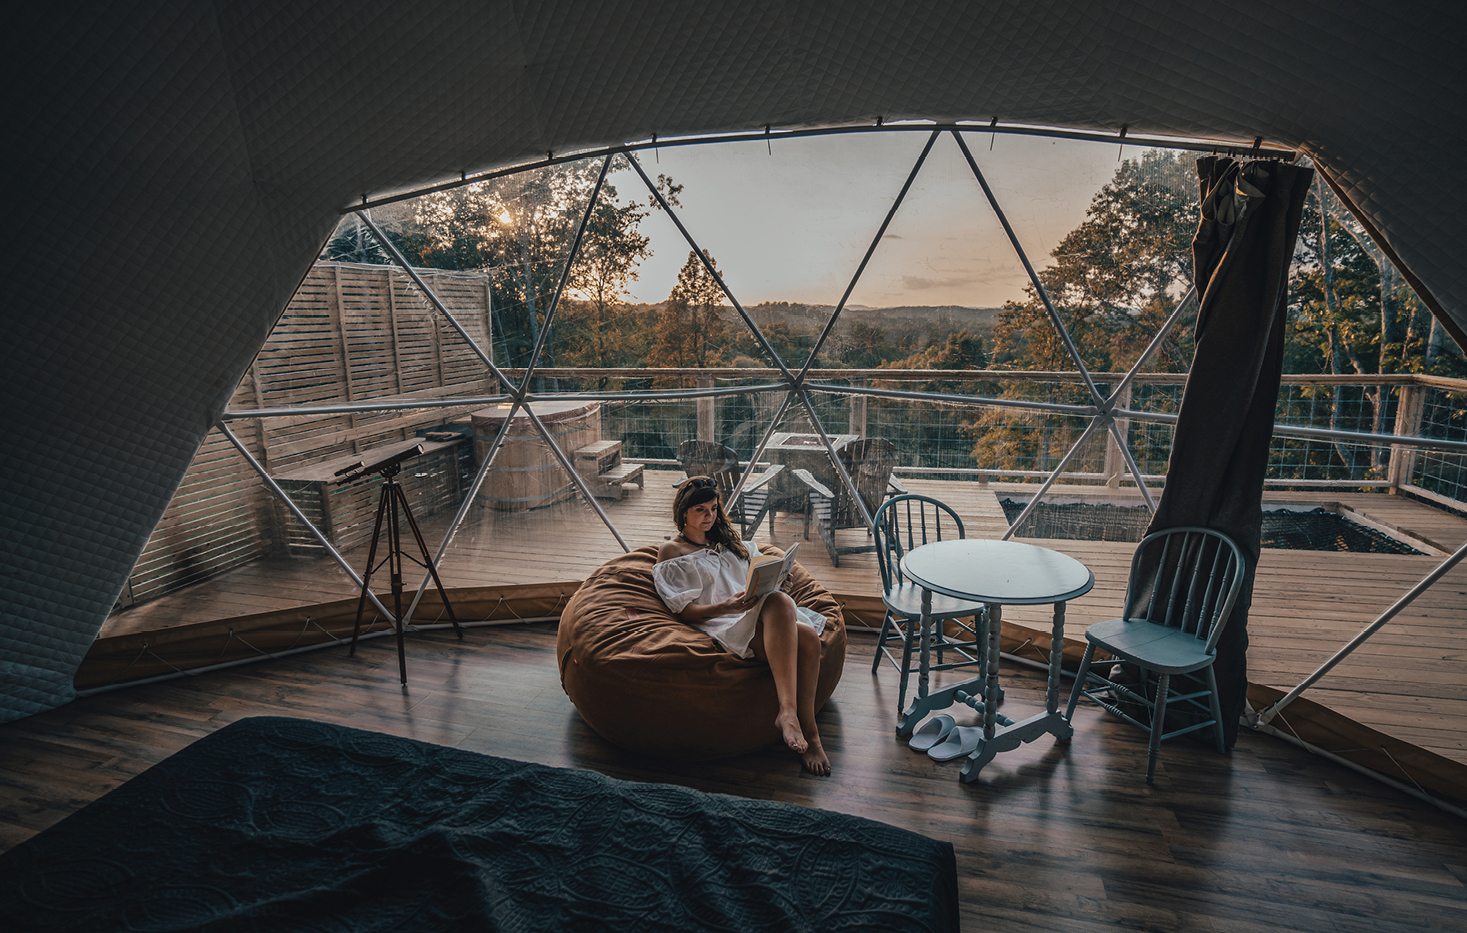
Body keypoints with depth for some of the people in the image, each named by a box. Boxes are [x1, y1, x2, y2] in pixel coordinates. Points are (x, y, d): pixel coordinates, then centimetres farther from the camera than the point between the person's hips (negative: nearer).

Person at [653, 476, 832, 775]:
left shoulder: (728, 541, 31)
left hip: (762, 615, 6)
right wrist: (725, 607, -17)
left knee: (807, 636, -30)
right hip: (722, 625, -6)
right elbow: (685, 611, 1)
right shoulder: (671, 553, 13)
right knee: (779, 602, -37)